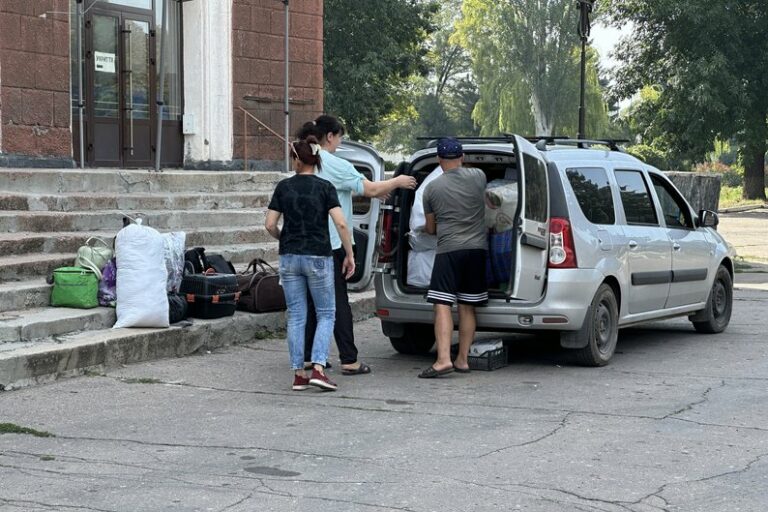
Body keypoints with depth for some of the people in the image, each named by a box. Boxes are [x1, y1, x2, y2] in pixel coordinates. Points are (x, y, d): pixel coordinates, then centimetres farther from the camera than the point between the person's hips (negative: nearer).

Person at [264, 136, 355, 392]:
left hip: (290, 257, 2)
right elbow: (341, 223, -13)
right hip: (318, 257, -2)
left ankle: (298, 374, 7)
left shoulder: (284, 187, 1)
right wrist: (349, 254, -4)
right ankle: (318, 368, -7)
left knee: (296, 316, 8)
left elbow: (270, 224, 0)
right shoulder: (325, 187, -4)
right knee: (326, 314, 8)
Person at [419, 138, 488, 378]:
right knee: (467, 307, 10)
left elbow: (430, 228, 11)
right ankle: (462, 359, 14)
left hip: (448, 250, -3)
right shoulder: (478, 176, 4)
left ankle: (443, 359, -20)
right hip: (477, 249, 4)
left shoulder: (432, 188, 0)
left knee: (442, 305, -8)